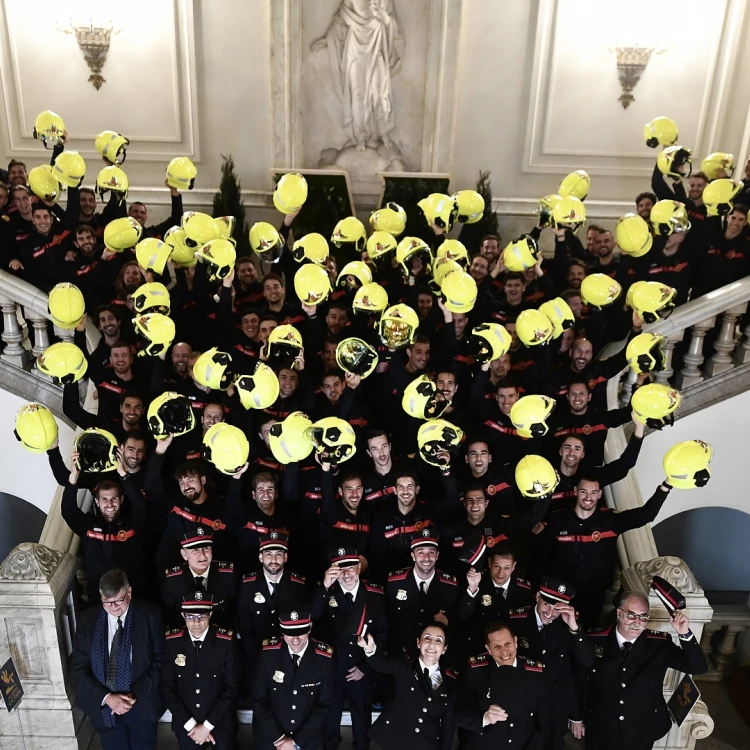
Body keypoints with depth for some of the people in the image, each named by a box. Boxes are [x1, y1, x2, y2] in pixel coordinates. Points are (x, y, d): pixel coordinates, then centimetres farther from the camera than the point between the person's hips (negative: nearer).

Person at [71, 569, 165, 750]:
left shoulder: (149, 616, -14)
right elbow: (79, 668, -6)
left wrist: (136, 694, -16)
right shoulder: (87, 620, -9)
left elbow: (159, 659, -8)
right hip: (103, 706, 1)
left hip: (142, 704, -1)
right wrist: (106, 697, -16)